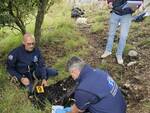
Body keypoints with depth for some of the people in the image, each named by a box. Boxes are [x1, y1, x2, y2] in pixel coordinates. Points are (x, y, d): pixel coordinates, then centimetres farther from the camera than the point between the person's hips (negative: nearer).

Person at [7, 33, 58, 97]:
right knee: (31, 92, -24)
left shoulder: (36, 50, -12)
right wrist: (21, 78, -26)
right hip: (23, 75, -3)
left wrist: (44, 78, -21)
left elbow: (42, 65, -8)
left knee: (54, 72, -5)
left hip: (35, 71, 3)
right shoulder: (16, 52, -23)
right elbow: (10, 68, -15)